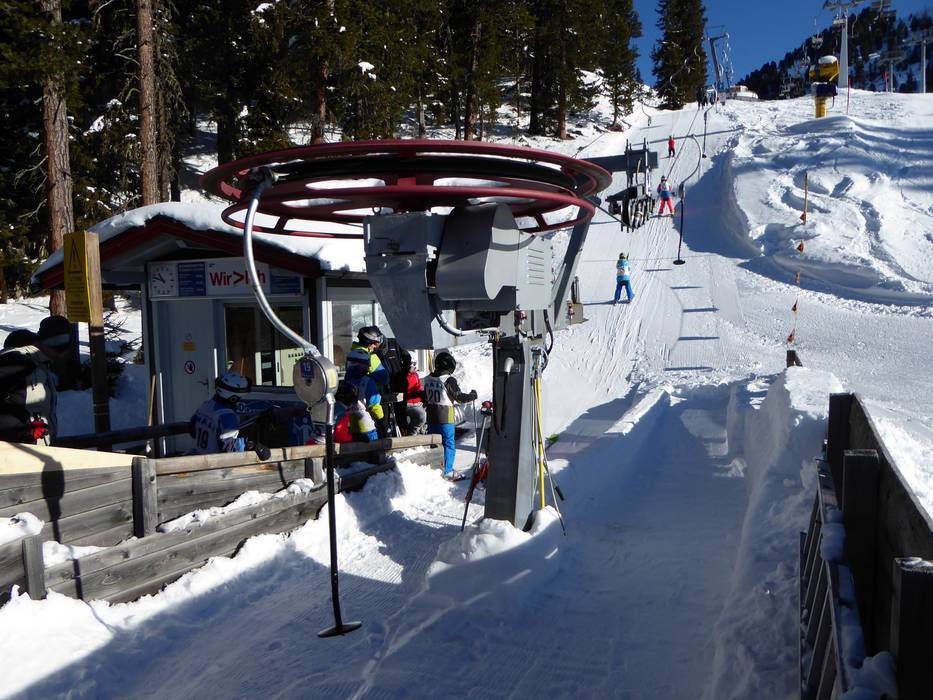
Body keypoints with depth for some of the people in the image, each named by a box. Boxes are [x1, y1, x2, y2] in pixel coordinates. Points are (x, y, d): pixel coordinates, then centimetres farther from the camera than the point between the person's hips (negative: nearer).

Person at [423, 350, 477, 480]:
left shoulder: (428, 379, 4)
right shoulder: (449, 380, -16)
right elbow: (460, 397, -11)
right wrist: (473, 395, 5)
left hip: (431, 417, 6)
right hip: (446, 418, -6)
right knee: (448, 444, 3)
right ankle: (447, 472, 4)